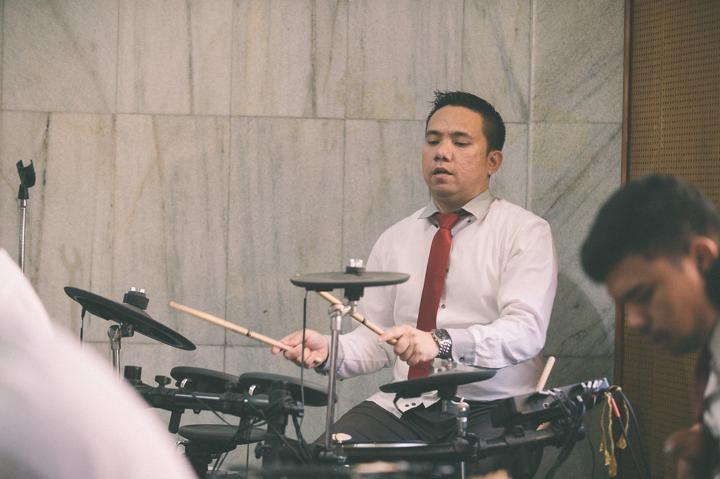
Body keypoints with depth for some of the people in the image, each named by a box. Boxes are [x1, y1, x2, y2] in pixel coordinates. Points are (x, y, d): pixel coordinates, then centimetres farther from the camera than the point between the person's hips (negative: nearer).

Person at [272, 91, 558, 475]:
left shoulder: (524, 232, 0)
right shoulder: (395, 240, 15)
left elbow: (525, 330, -14)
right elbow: (375, 341, 13)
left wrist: (443, 342, -29)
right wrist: (329, 351, -9)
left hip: (491, 411, -4)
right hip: (402, 409, 4)